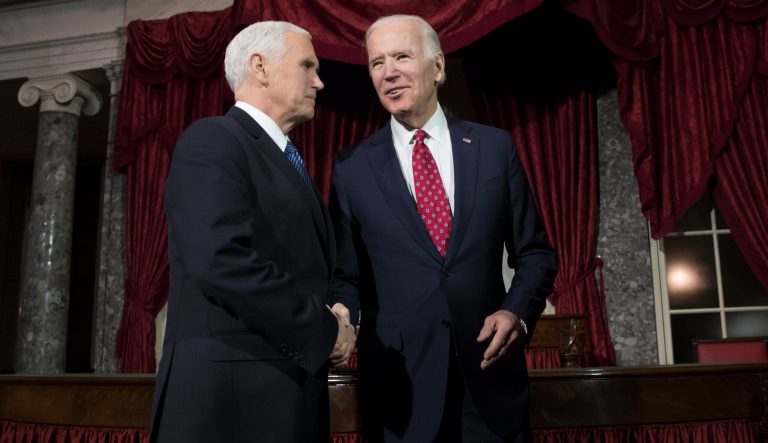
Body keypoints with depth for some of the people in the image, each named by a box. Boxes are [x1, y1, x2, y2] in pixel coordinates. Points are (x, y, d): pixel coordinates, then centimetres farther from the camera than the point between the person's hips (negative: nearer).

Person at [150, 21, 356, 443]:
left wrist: (331, 323, -1)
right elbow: (221, 260, -23)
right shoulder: (212, 140, -9)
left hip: (291, 390, 9)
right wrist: (322, 330, -14)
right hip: (231, 393, -8)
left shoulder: (286, 163, 19)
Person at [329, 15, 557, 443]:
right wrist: (343, 312, -14)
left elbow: (535, 252, 7)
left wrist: (518, 311, -10)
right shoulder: (352, 166, 2)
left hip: (490, 373, 1)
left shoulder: (495, 146, 3)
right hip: (398, 382, -1)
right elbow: (346, 273, 6)